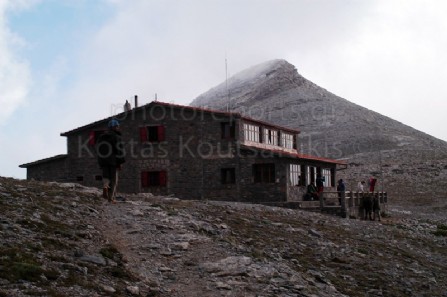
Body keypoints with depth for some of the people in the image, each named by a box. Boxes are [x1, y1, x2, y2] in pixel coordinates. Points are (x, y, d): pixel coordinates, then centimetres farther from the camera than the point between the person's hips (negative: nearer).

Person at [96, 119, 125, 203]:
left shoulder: (101, 137, 13)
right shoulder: (117, 137, -7)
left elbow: (98, 150, 15)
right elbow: (119, 150, -13)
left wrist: (100, 162, 19)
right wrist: (120, 163, -9)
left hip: (103, 161, 4)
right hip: (113, 161, -4)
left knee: (106, 176, 9)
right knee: (113, 179, 4)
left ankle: (105, 187, -24)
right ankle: (111, 197, 4)